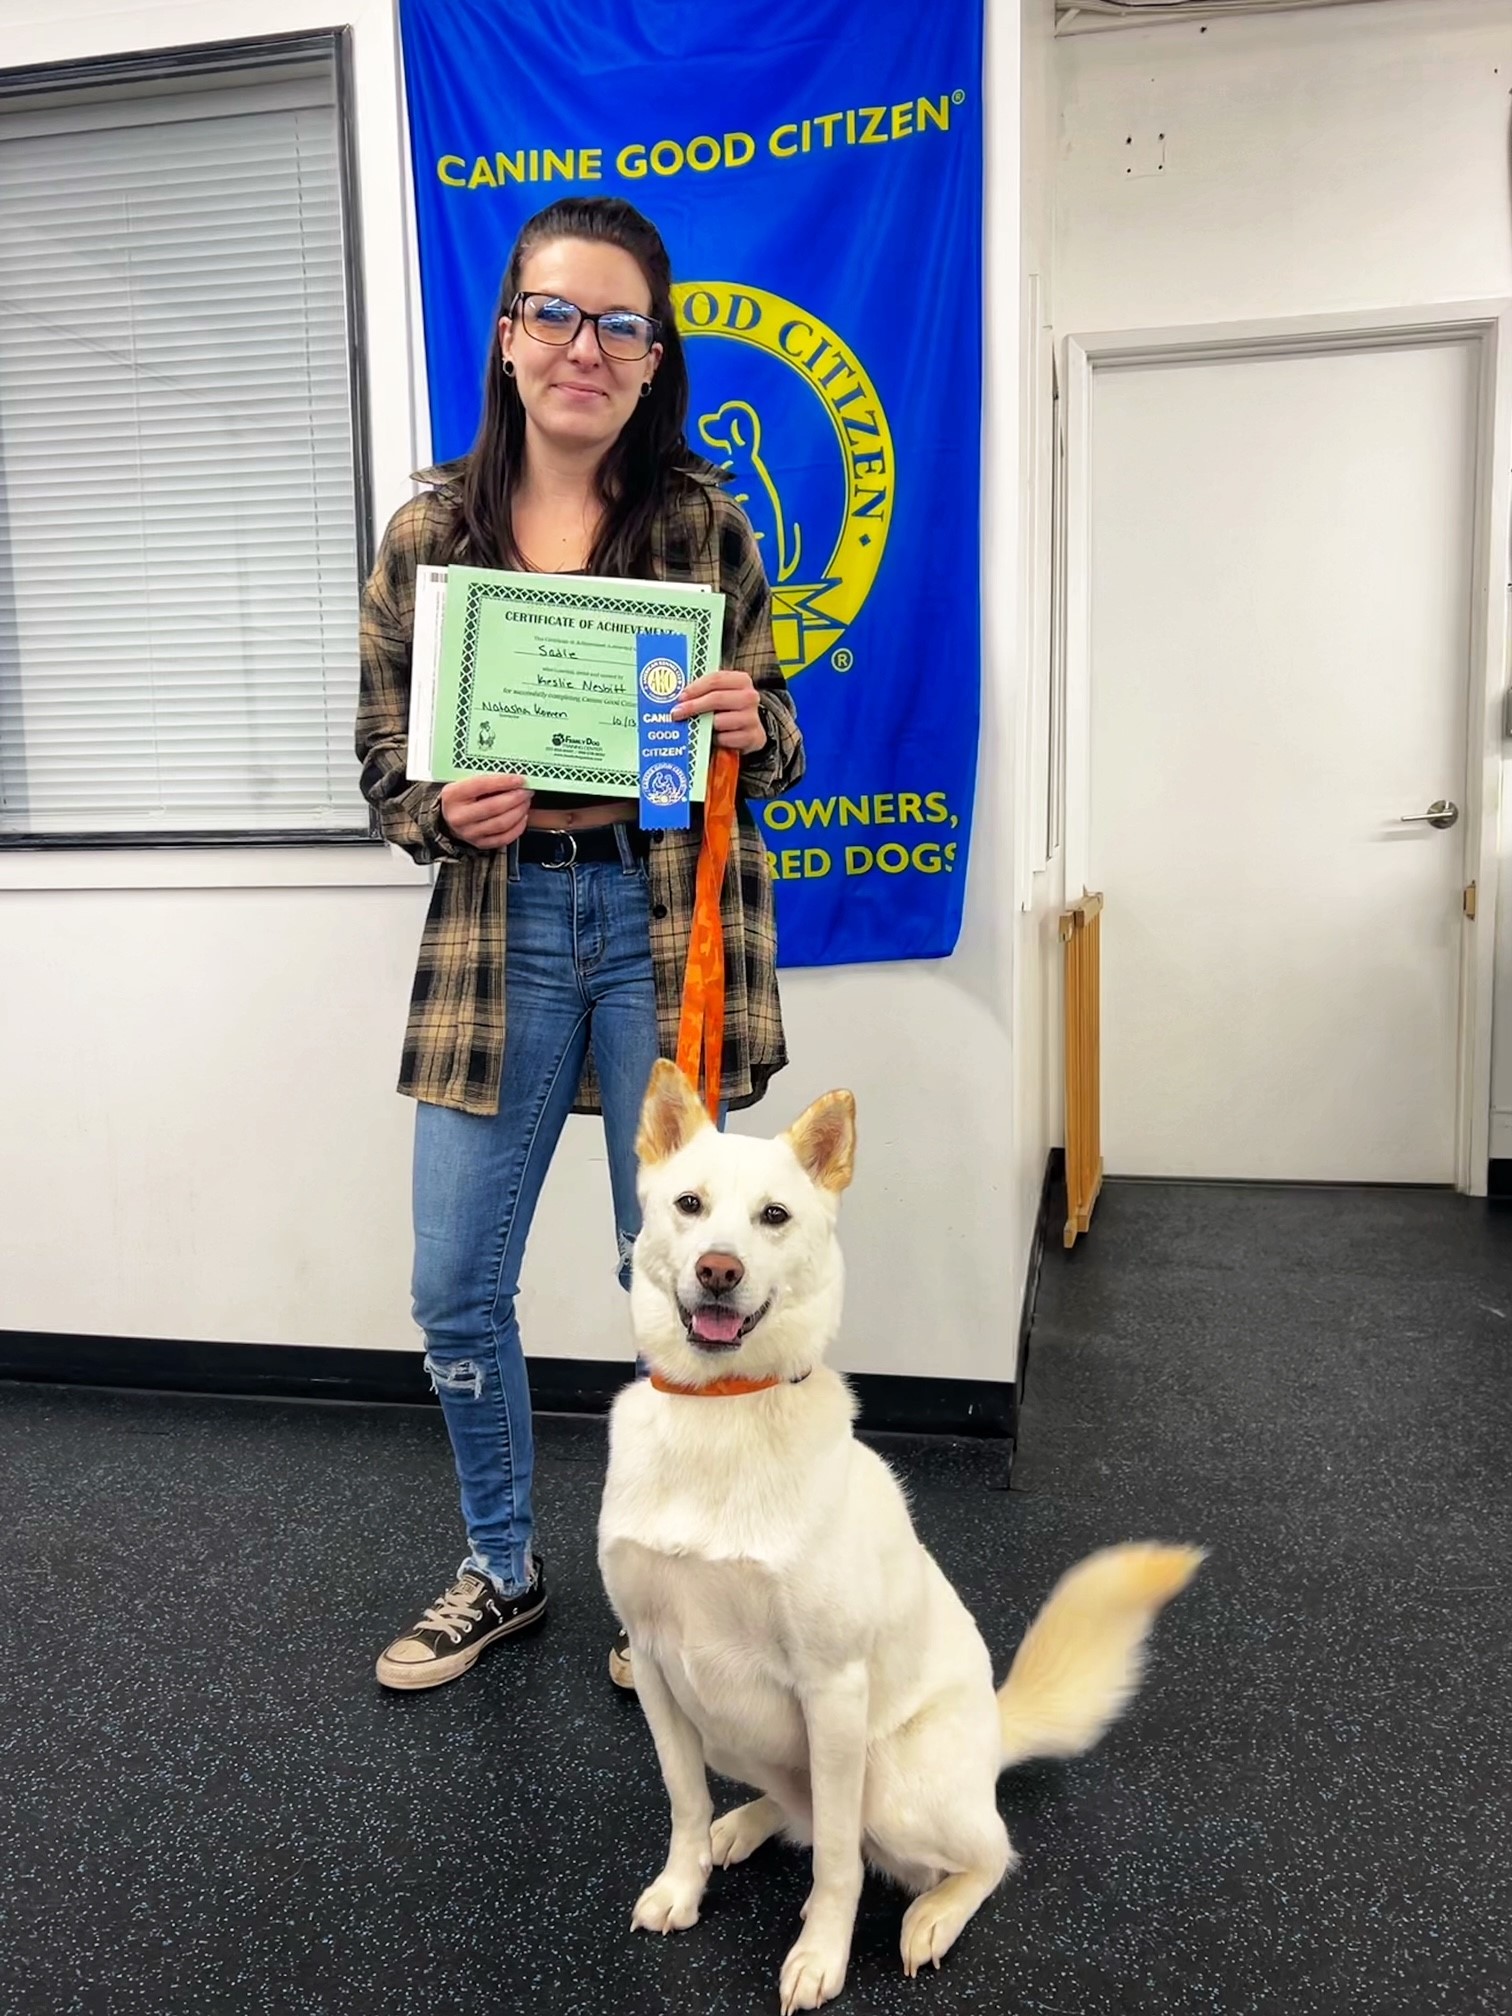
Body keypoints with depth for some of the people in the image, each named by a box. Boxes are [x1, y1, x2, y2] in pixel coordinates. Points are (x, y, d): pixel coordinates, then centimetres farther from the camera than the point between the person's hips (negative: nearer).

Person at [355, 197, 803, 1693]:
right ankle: (502, 1569, 34)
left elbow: (770, 754, 7)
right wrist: (449, 816, -14)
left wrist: (751, 731, -15)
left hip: (666, 923, -1)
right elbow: (383, 758, 7)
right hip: (499, 927, 2)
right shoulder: (427, 532, 4)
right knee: (455, 1289, 8)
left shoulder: (704, 521, 2)